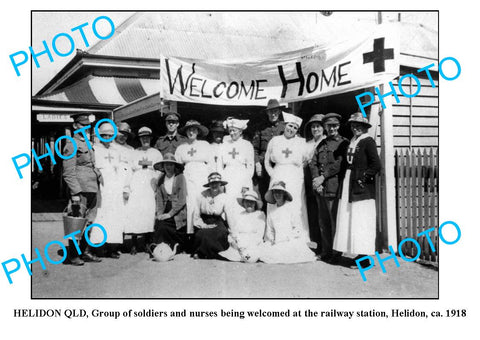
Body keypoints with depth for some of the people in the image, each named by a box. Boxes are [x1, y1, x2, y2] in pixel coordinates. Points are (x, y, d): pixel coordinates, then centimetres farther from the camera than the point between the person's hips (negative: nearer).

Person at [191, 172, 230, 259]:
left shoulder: (224, 197, -1)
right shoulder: (202, 196, -5)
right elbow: (196, 215, 0)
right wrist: (204, 226, -14)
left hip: (218, 223, 1)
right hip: (203, 222, -1)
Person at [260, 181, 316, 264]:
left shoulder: (291, 208, 1)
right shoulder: (271, 213, 14)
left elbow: (298, 228, -1)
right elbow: (269, 231, 19)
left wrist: (288, 237, -12)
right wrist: (272, 239, -1)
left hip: (292, 240, -4)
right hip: (276, 243, 4)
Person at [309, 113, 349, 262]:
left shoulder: (344, 143, 2)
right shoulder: (321, 144, 19)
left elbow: (339, 164, -9)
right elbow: (313, 163, 10)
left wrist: (323, 177, -13)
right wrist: (316, 179, -6)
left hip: (334, 187, -5)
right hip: (320, 188, 6)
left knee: (334, 221, -5)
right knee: (322, 222, 9)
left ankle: (336, 254, 4)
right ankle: (326, 251, 18)